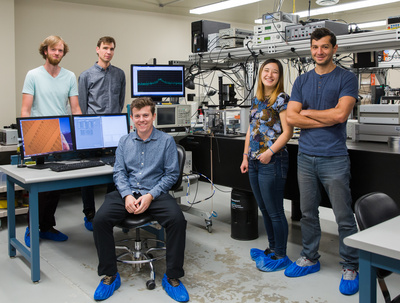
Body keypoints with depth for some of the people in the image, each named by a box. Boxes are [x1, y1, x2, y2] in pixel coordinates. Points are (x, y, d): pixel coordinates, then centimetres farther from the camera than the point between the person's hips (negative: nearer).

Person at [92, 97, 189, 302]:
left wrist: (150, 196, -14)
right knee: (100, 220, -22)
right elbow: (119, 172, 8)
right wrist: (127, 195, -12)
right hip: (127, 192, 3)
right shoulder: (124, 142, 14)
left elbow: (171, 174, -1)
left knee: (177, 219, -30)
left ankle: (172, 277, -11)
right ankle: (109, 275, -3)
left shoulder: (166, 141, 4)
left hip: (155, 193, -2)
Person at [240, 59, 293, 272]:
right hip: (255, 162, 8)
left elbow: (287, 132, -13)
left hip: (272, 162, -8)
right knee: (264, 209, 16)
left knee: (274, 211, 0)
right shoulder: (257, 100, 14)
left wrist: (270, 152, -20)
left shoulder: (281, 99, -8)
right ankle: (272, 248, 30)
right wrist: (246, 156, 13)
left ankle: (280, 256, 14)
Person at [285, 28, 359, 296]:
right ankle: (310, 258, 30)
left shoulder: (346, 79, -2)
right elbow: (291, 117, -1)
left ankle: (350, 267, 17)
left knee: (344, 217, 2)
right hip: (306, 157, 5)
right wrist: (327, 119, -9)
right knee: (308, 213, 14)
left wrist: (307, 112, -5)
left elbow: (340, 114, -17)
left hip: (334, 159, -4)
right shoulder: (302, 81, 10)